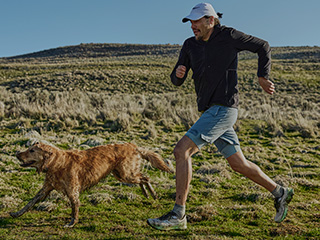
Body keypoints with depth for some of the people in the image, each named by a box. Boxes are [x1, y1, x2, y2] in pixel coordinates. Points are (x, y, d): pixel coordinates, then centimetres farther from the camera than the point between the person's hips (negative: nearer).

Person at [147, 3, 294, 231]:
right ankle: (280, 193, 34)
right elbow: (177, 81, 9)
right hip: (210, 111, 8)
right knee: (238, 164, 15)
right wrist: (178, 73, -14)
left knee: (182, 150, -18)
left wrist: (263, 77, 4)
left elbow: (263, 46, 9)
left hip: (223, 109, -8)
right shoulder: (190, 45, 10)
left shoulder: (229, 36, -5)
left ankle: (178, 215, -13)